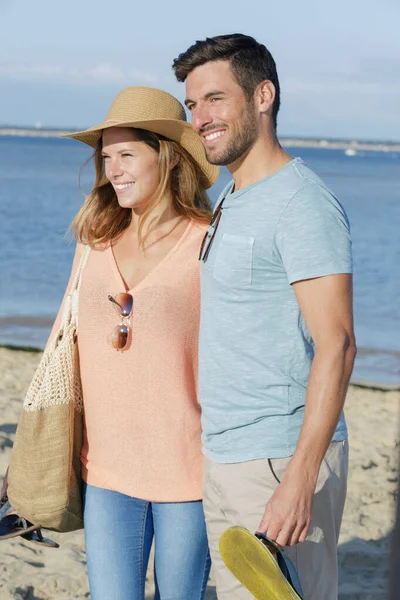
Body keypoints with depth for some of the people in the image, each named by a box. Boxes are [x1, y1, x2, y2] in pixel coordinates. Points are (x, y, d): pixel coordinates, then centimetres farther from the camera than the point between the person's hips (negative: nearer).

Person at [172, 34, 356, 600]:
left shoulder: (303, 203, -15)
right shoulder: (232, 203, 15)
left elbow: (336, 345, -21)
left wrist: (298, 481, -27)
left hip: (282, 464, -9)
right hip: (224, 458, 9)